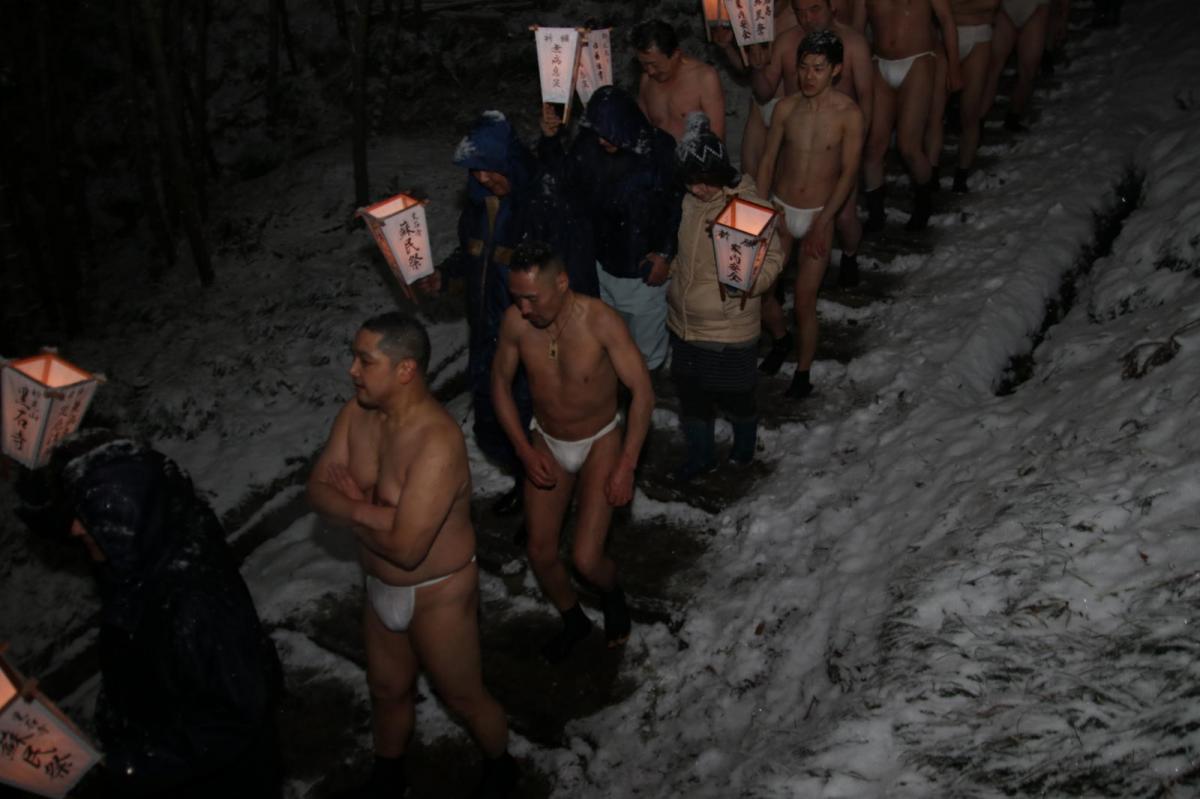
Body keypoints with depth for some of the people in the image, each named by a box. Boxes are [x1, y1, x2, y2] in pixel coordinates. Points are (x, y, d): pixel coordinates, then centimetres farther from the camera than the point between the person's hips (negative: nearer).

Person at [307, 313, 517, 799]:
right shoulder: (357, 412, -9)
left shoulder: (437, 443, -34)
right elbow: (318, 489, -6)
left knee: (462, 696, 16)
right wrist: (369, 510, -26)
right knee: (387, 689, 27)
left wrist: (351, 508, -18)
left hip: (437, 594, -7)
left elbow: (406, 547, -35)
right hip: (380, 587, 7)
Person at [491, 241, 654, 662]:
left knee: (586, 558, -11)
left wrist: (626, 467, -19)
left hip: (600, 442, -3)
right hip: (547, 444, 4)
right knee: (540, 553, 5)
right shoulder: (515, 320, -18)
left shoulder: (600, 321, -28)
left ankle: (613, 597, 26)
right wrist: (525, 451, -7)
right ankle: (574, 620, 35)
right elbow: (500, 382, -1)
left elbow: (642, 392, -20)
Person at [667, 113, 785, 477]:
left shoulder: (748, 205, -20)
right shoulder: (686, 200, -2)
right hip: (684, 322, 5)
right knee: (690, 392, 19)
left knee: (734, 394, 15)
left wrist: (747, 282, -34)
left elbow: (772, 256, -18)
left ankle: (745, 441, 47)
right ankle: (700, 455, 41)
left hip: (728, 327, -5)